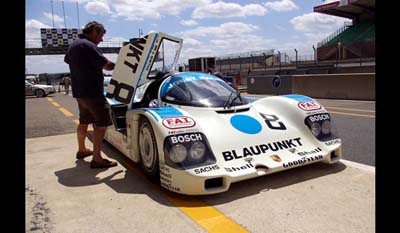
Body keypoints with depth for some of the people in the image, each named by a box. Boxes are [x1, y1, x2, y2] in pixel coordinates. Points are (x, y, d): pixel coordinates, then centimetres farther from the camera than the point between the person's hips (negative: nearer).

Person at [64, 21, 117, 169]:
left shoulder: (73, 45, 14)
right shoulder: (88, 46, -16)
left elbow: (67, 60, 33)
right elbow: (106, 65, -21)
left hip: (78, 91, 10)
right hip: (92, 92, -10)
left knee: (84, 121, 22)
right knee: (101, 123, -7)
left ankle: (82, 150, 37)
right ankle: (97, 159, -9)